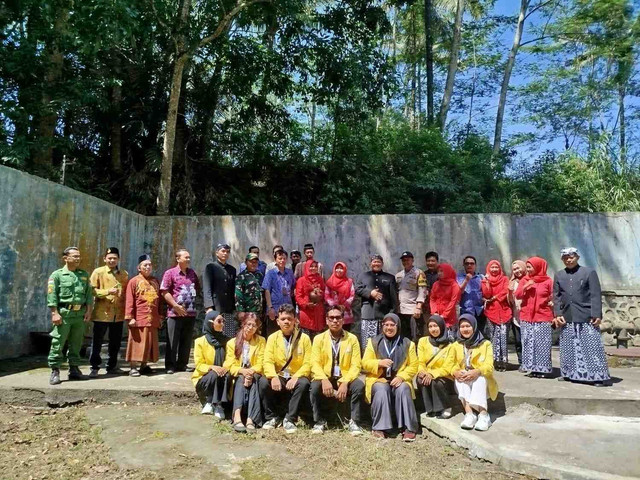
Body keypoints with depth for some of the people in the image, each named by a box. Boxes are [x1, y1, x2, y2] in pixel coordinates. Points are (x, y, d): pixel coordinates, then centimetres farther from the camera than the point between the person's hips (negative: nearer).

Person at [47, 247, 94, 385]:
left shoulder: (84, 275, 13)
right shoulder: (57, 275, 0)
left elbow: (89, 294, 11)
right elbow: (51, 295, -5)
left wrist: (88, 311, 3)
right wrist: (55, 313, -12)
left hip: (80, 314, 4)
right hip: (63, 313, -4)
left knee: (76, 343, 10)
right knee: (58, 343, -3)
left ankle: (74, 369, 19)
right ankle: (55, 371, 5)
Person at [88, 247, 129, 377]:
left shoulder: (124, 274, 11)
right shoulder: (98, 272, -1)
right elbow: (92, 290, -9)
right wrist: (108, 291, -21)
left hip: (118, 314, 4)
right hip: (102, 313, -4)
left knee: (115, 342, 11)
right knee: (97, 341, 3)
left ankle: (112, 366, 23)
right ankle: (95, 367, 14)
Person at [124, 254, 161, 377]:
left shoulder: (155, 281, 14)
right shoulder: (134, 281, -2)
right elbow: (129, 301, -7)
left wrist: (160, 316, 14)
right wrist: (130, 317, -12)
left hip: (153, 319, 5)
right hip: (139, 319, -5)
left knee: (150, 343, 10)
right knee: (137, 344, 0)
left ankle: (144, 365, 22)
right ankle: (133, 367, 9)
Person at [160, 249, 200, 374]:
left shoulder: (192, 273, 13)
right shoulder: (170, 273, -4)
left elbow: (198, 288, 25)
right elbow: (164, 292, -10)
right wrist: (175, 305, -14)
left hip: (190, 312, 5)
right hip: (175, 312, -5)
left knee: (187, 340, 10)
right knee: (172, 340, 2)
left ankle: (182, 364, 21)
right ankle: (170, 365, 12)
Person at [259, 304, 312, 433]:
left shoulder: (304, 338, -1)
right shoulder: (272, 338, 4)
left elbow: (308, 364, -6)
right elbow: (268, 361, -5)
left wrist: (295, 377, -23)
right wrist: (273, 377, -25)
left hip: (296, 378, -1)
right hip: (278, 377, 2)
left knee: (303, 383, -33)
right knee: (263, 381, -28)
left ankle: (289, 420, -16)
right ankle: (272, 418, -6)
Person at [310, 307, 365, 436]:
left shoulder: (352, 338, 1)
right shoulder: (319, 338, 1)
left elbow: (356, 365, -5)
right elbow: (315, 363, -6)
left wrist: (345, 382, -21)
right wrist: (324, 380, -25)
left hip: (345, 378, 0)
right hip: (325, 378, 0)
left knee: (359, 386, -29)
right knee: (314, 387, -30)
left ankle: (354, 422, -10)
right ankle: (319, 421, -7)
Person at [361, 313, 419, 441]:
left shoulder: (407, 343, 7)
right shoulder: (374, 342, 7)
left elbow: (413, 366, 4)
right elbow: (365, 363, 3)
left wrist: (401, 377, -13)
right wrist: (379, 363, -18)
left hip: (399, 380, 1)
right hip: (379, 379, 0)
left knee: (403, 390, -31)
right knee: (382, 390, -32)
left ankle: (408, 428, -24)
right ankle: (379, 427, -23)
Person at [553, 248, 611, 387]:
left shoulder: (589, 272, 2)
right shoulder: (559, 276, 13)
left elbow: (596, 295, -4)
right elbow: (556, 297, 11)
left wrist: (596, 315, -12)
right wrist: (557, 314, -1)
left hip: (587, 318, -4)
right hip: (567, 319, 4)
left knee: (592, 348, -4)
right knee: (570, 349, 8)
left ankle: (601, 377, 1)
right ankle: (572, 374, 17)